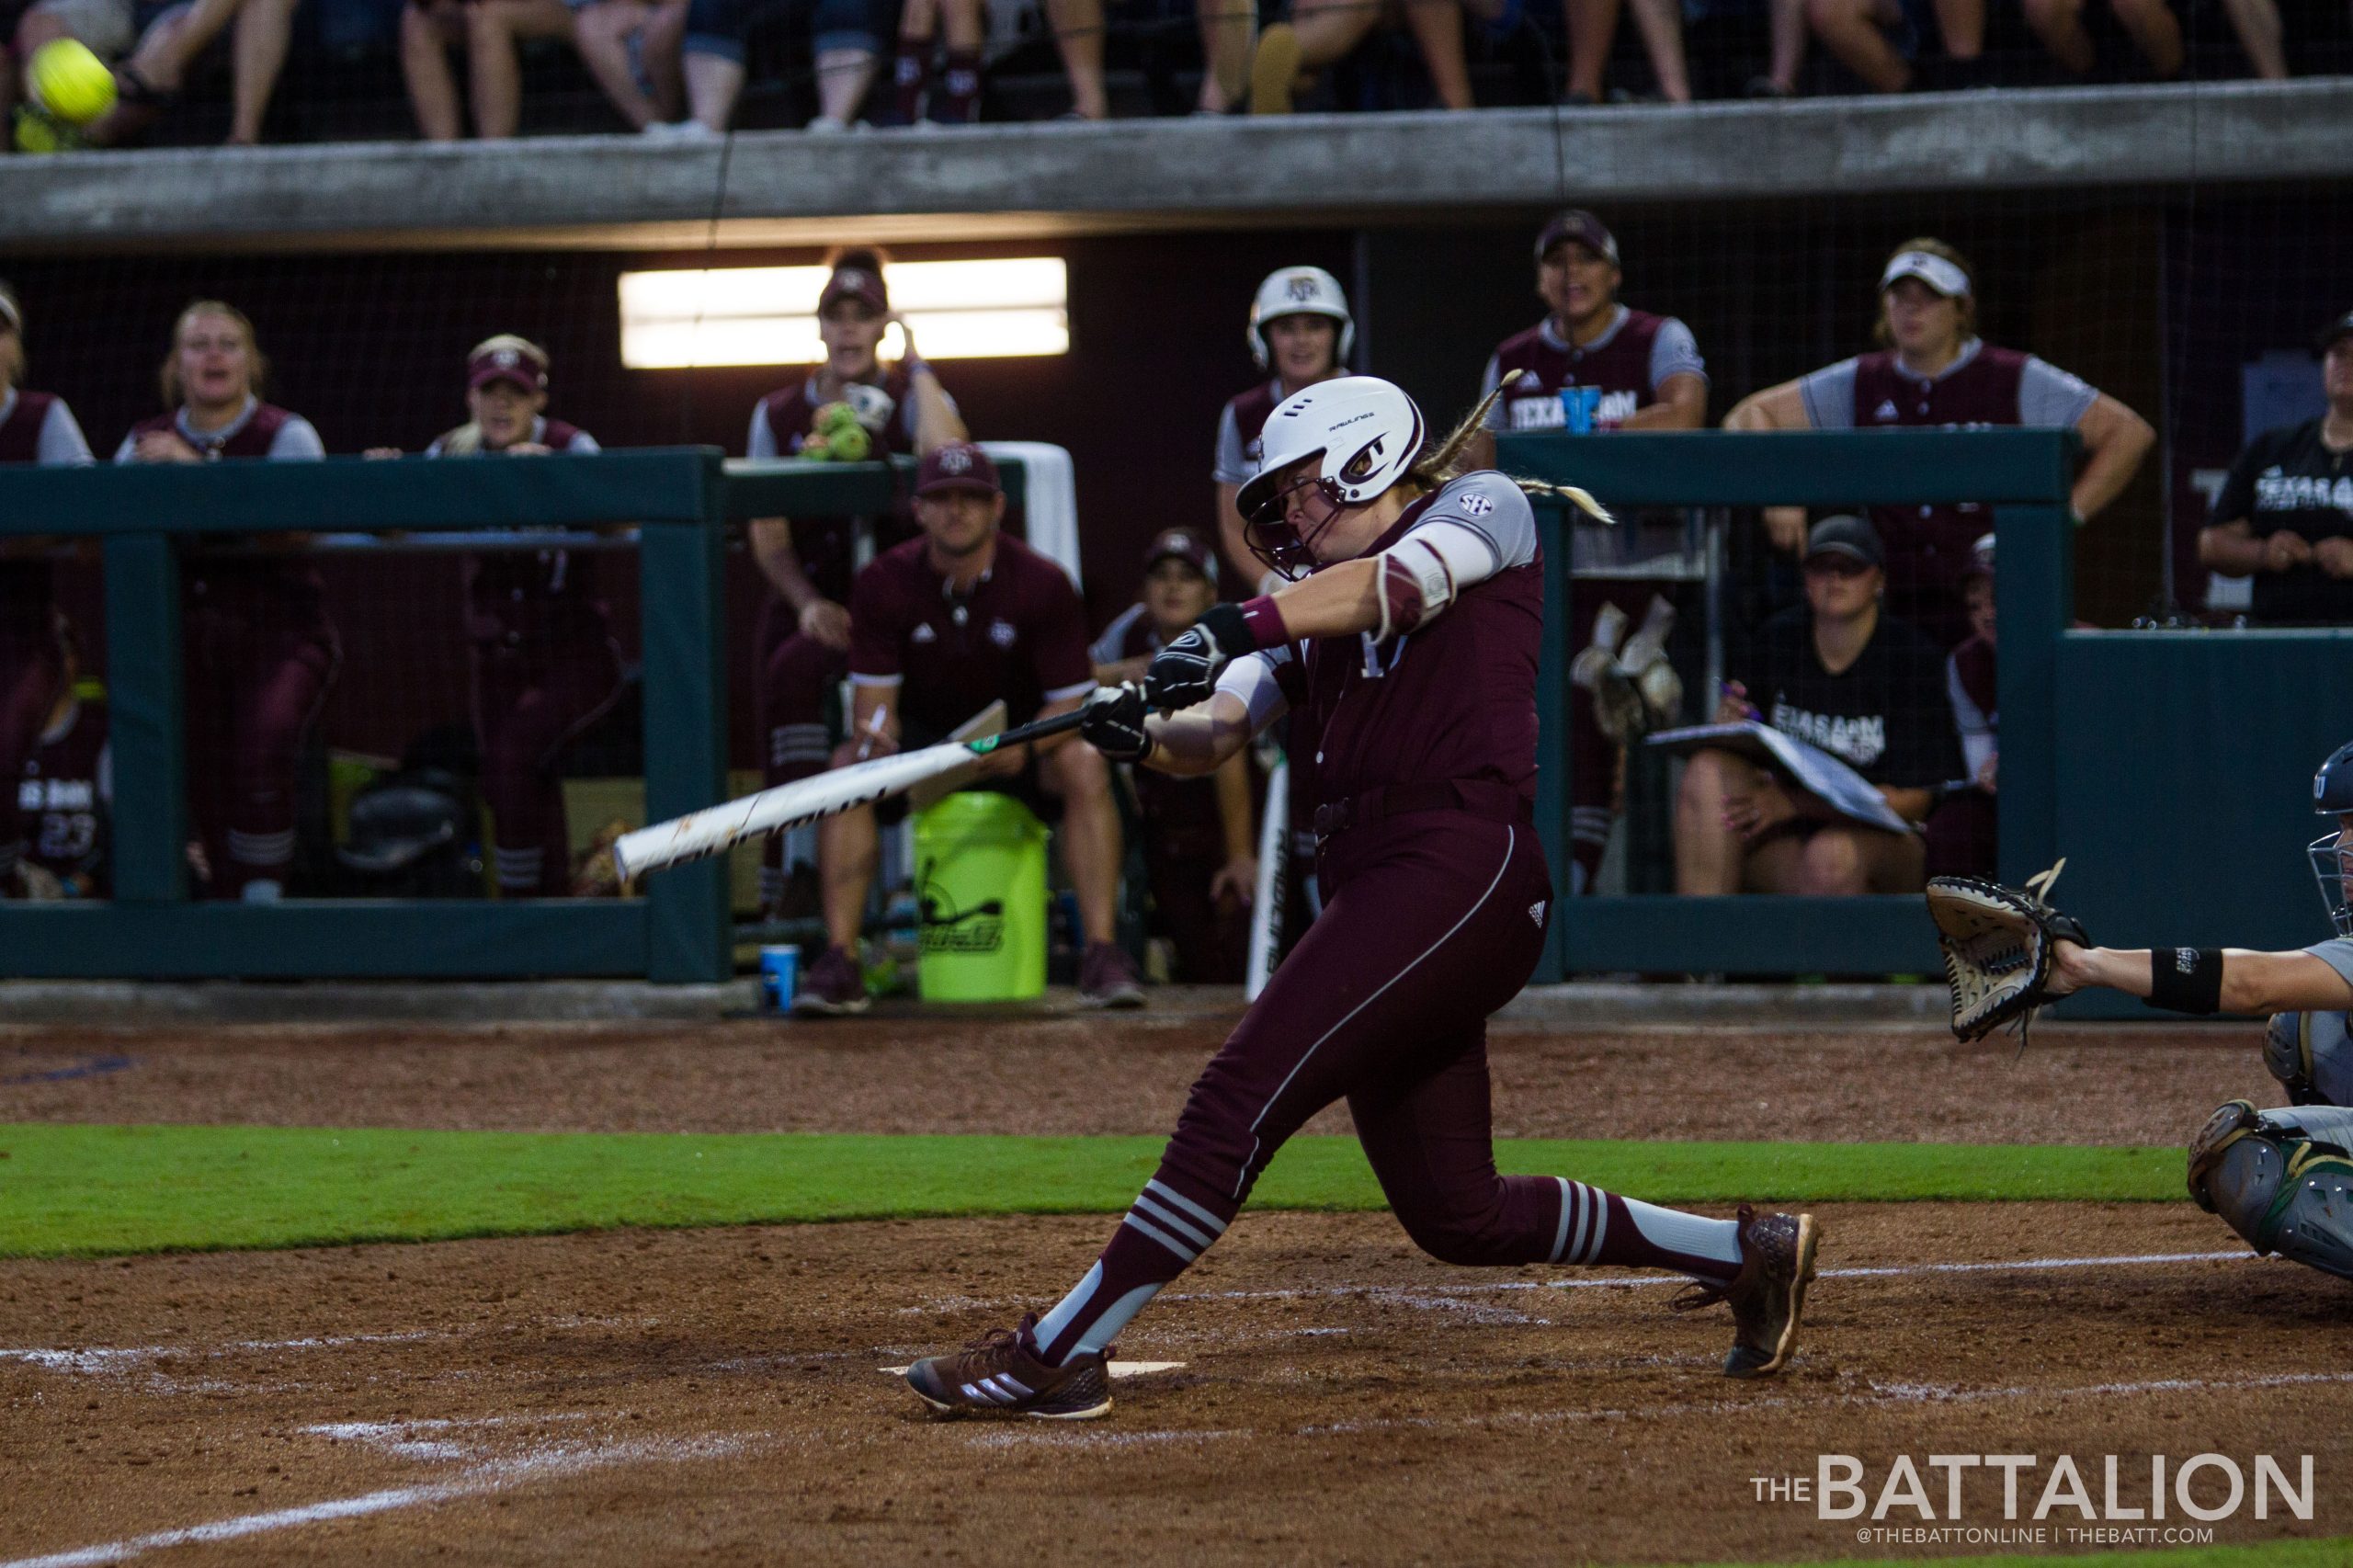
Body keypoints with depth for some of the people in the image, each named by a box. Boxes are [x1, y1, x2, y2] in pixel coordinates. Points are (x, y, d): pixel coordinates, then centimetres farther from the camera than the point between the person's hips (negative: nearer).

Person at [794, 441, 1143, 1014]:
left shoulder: (1042, 584, -16)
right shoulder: (883, 584, -12)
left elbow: (1070, 703, -17)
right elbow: (873, 700, -12)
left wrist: (1025, 746, -39)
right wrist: (874, 732, -38)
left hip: (1024, 737, -1)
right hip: (922, 738, 1)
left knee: (1085, 764, -32)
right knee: (847, 765, -29)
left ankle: (1102, 956, -33)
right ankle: (839, 962, -32)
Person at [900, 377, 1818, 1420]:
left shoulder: (1483, 508, 7)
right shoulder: (1307, 607, 26)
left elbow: (1405, 580, -16)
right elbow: (1215, 731, 11)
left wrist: (1239, 626, -29)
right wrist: (1144, 733, -13)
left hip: (1467, 855, -9)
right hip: (1373, 883, 9)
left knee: (1244, 1091, -18)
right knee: (1457, 1218, 9)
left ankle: (1057, 1353, -19)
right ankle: (1746, 1253, 22)